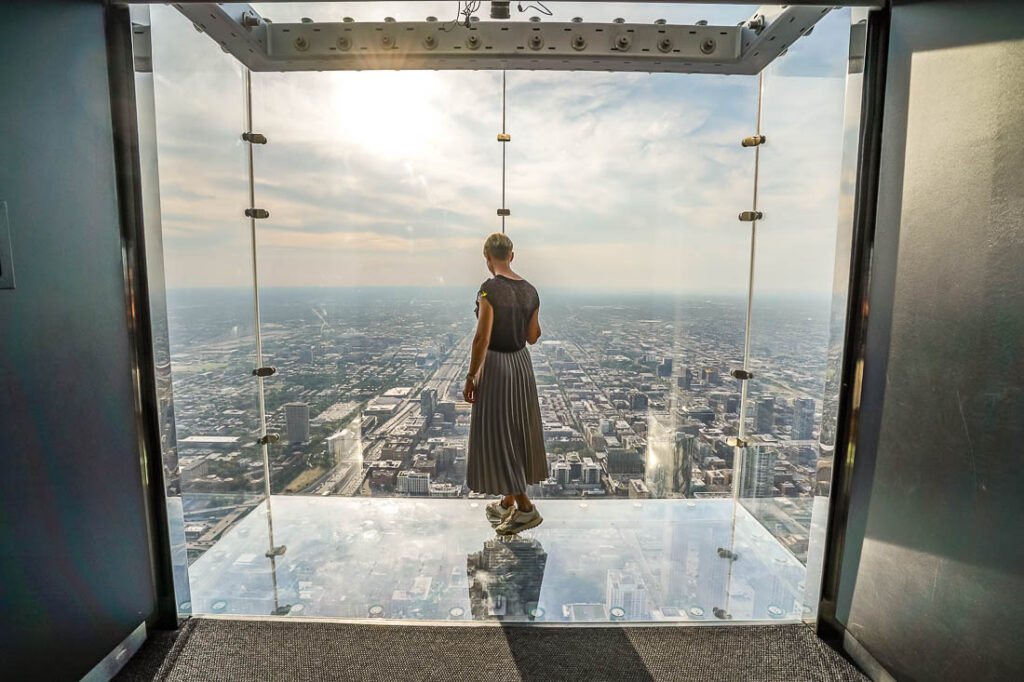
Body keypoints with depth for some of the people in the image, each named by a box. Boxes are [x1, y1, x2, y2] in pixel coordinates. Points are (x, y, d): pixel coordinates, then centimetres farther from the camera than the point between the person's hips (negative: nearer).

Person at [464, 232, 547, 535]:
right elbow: (533, 337, 9)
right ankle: (507, 502, 32)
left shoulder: (489, 290, -17)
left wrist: (471, 377, -13)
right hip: (521, 363, 8)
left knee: (497, 435, 3)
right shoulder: (530, 290, 3)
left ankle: (525, 507, 6)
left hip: (495, 365, -7)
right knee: (517, 432, 16)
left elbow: (482, 338, -20)